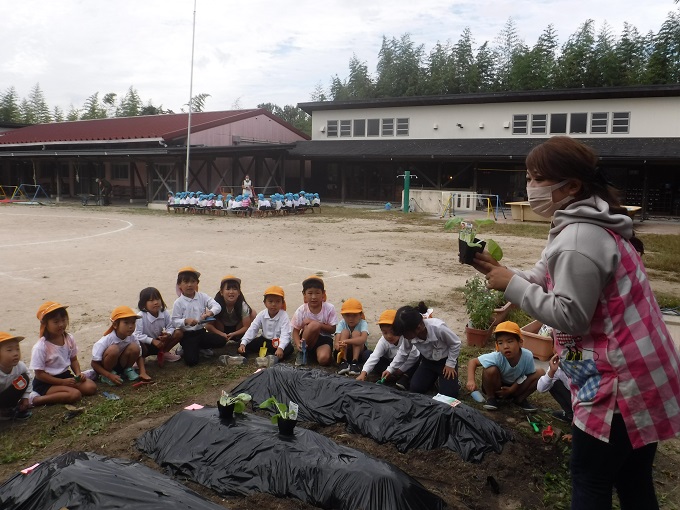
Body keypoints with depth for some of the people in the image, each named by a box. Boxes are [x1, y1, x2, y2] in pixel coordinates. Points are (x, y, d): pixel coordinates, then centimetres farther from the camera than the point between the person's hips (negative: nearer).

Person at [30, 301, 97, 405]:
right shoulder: (40, 347, -19)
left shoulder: (69, 339, -1)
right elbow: (39, 374, -15)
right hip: (46, 382, -7)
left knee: (91, 387, -13)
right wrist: (62, 382, -19)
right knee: (75, 394, -28)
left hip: (65, 375, 7)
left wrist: (78, 373, -7)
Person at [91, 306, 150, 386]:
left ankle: (127, 370, 3)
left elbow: (139, 356, -3)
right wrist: (110, 376, -30)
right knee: (113, 349, -35)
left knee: (134, 347, -23)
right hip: (106, 366, -4)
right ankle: (106, 376, -11)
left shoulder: (131, 338, -16)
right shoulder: (105, 341, -29)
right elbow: (94, 364, -20)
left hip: (120, 363, 4)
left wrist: (143, 372, -18)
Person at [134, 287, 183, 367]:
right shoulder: (141, 316, -25)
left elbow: (170, 327, -3)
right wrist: (152, 341, -34)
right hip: (146, 344, -5)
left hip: (160, 342, 5)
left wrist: (168, 334, -28)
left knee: (178, 333, -12)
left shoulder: (165, 313, -11)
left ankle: (163, 353, 6)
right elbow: (138, 335, -27)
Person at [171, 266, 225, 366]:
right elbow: (175, 322, -11)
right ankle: (185, 350, 15)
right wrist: (186, 321, -30)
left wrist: (210, 312, -29)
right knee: (191, 361, -21)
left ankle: (199, 348, 10)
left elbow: (217, 306, -8)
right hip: (187, 336, -4)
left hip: (201, 332, 4)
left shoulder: (202, 297, 1)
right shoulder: (178, 303, -8)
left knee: (222, 341, -13)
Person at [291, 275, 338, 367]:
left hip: (324, 339, -1)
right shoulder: (301, 311, -10)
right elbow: (295, 331, -7)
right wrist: (298, 344, -27)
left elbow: (332, 329, -9)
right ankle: (302, 352, -12)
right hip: (307, 340, 1)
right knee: (314, 325, -34)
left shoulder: (329, 308, -11)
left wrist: (318, 324, -23)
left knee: (324, 360, -33)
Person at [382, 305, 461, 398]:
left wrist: (450, 364, -16)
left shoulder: (438, 328, -38)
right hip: (428, 361, 4)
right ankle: (434, 376, 20)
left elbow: (456, 344, -20)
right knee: (415, 388, -8)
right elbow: (403, 352, -3)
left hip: (446, 360, -4)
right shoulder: (409, 335, -23)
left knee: (449, 394, -17)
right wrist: (390, 369, -7)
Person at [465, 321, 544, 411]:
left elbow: (529, 376, -9)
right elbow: (472, 361, -25)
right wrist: (471, 380, -41)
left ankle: (520, 399, 5)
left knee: (540, 373, -16)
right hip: (496, 388, -3)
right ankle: (490, 398, -5)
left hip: (515, 386, 3)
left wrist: (512, 389, -17)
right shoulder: (496, 357, -33)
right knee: (491, 369, -34)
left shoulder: (527, 356, -27)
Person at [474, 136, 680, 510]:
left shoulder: (579, 238, -21)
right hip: (638, 375, 10)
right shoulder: (591, 226, 12)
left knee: (589, 478, 6)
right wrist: (502, 272, 4)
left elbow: (570, 316, -23)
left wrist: (512, 284, -16)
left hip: (618, 382, -10)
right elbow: (550, 284, 14)